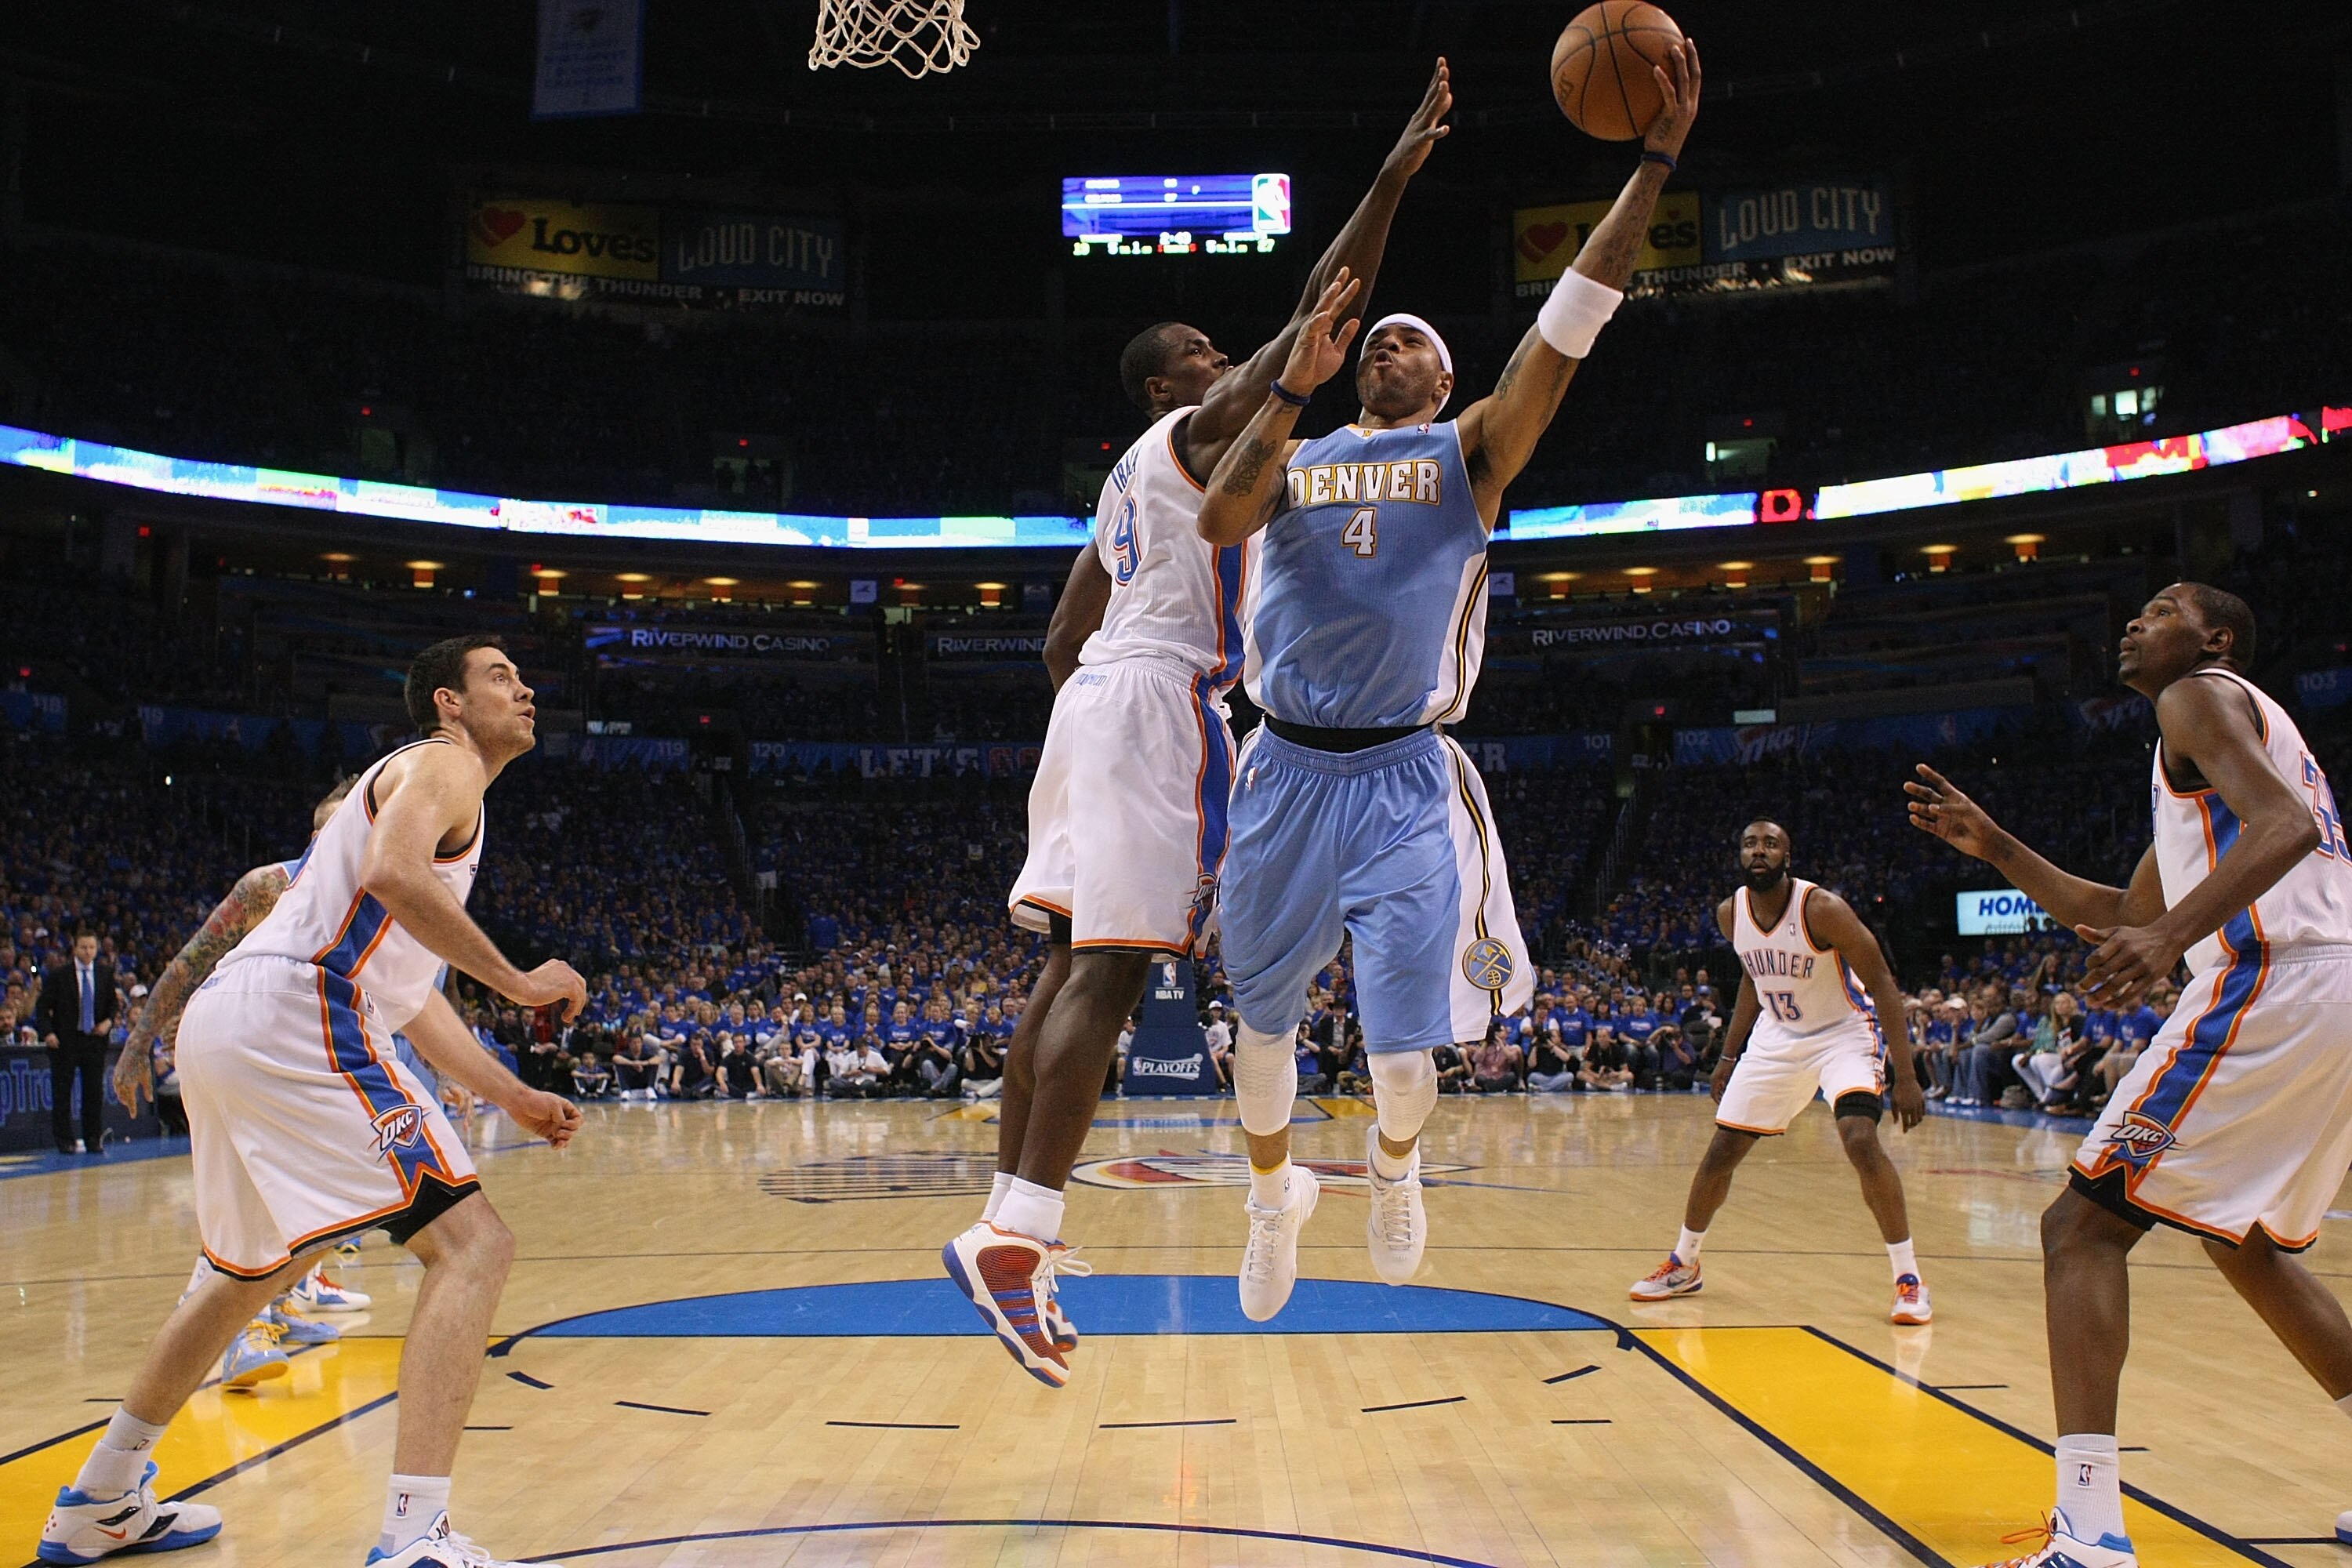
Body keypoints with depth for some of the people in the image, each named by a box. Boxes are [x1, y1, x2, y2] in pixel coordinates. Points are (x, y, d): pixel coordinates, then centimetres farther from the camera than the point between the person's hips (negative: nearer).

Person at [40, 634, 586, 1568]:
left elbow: (408, 991, 29)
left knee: (258, 1266, 29)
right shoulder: (445, 764, 0)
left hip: (225, 1027, 10)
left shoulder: (417, 779, 29)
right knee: (469, 1243, -14)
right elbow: (394, 872, -23)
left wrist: (511, 1095, 27)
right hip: (290, 1019, -10)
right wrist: (517, 983, -16)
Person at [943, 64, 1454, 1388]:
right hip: (1163, 700, -10)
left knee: (1077, 971, 6)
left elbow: (1063, 643, 24)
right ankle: (1021, 1235, -22)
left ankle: (1009, 1227, 6)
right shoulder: (1200, 430, 1)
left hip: (1096, 700, 10)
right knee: (1112, 972, -16)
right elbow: (1314, 325, -10)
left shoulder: (1129, 485, 26)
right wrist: (1394, 176, -9)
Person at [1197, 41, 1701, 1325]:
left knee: (1404, 1040, -9)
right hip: (1288, 772, 2)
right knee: (1263, 1014, 12)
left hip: (1407, 779, -2)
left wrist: (1656, 158, -9)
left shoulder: (1470, 452, 9)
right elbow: (1216, 518, -9)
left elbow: (1572, 320, -3)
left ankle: (1394, 1164, 27)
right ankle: (1275, 1190, 39)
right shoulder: (1296, 454, 13)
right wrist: (1296, 380, -14)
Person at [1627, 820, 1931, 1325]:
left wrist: (1905, 1076, -28)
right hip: (1776, 1037, 5)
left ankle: (1908, 1277, -11)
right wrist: (1728, 1059, 11)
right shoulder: (1731, 914, -8)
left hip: (1844, 1032, -5)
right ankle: (1683, 1266, 24)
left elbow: (1882, 985, -23)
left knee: (1861, 1140, -27)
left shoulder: (1822, 909, -25)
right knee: (1721, 1148, 5)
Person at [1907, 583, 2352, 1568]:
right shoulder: (2243, 735, 31)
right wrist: (1994, 847, 26)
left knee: (2083, 1223, -10)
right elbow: (2123, 915, 32)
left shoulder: (2198, 697, 2)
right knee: (2243, 1242, 27)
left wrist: (2173, 935, -31)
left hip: (2272, 980, -10)